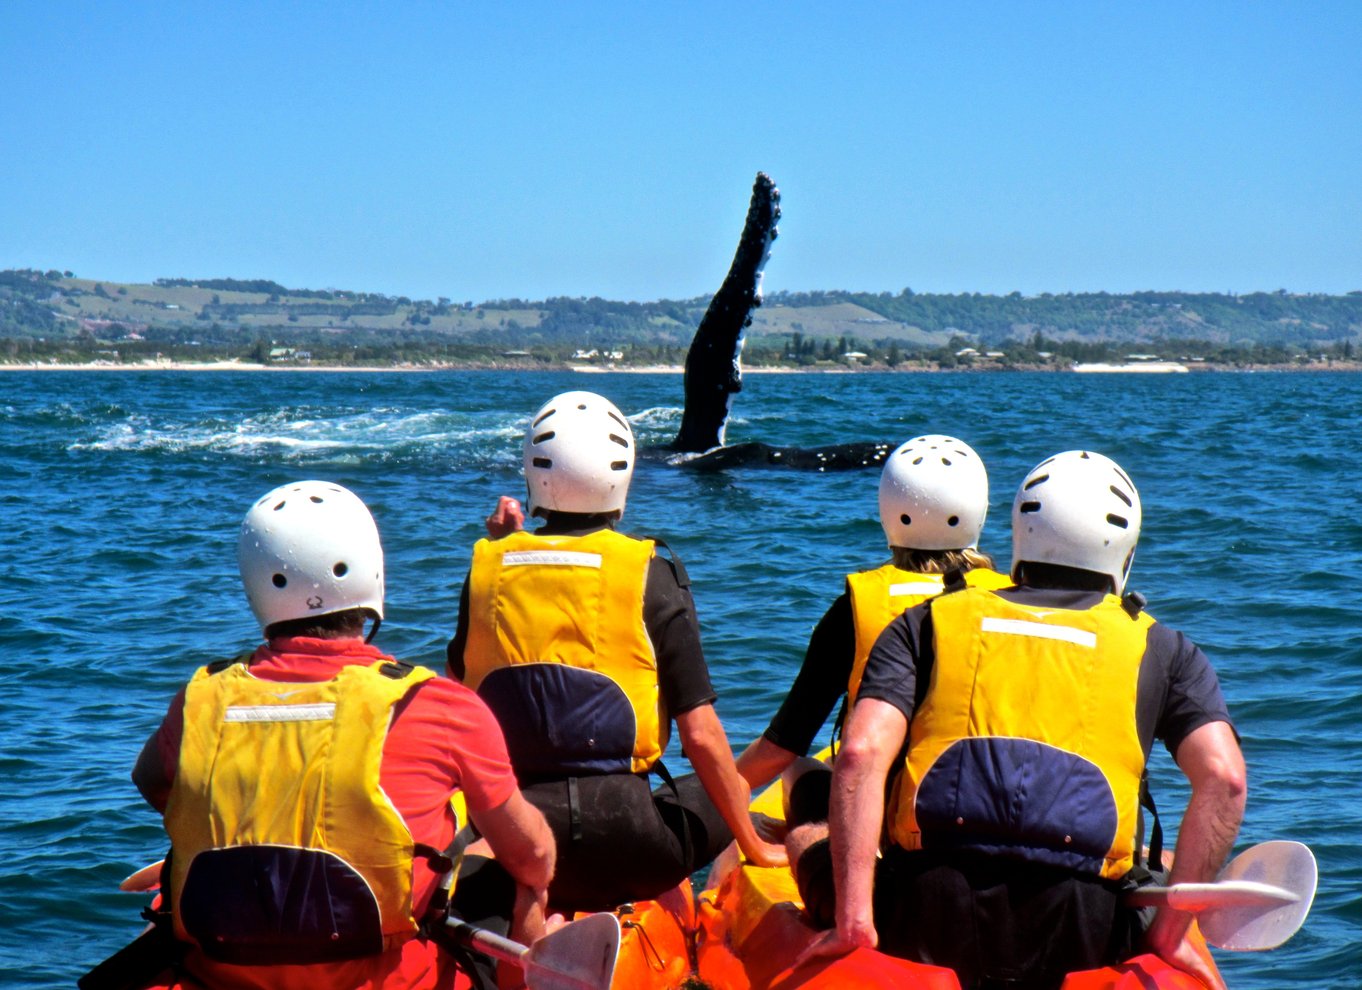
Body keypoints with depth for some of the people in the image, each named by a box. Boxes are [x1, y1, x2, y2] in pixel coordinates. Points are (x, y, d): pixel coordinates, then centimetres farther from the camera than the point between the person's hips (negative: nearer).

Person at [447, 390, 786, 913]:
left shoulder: (488, 567, 5)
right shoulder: (652, 575, -3)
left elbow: (461, 680, 23)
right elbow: (701, 736, -4)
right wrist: (756, 848, 9)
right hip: (623, 843, -3)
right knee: (723, 796, 23)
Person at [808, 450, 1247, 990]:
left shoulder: (924, 624, 15)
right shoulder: (1159, 648, 14)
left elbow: (860, 753, -2)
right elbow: (1223, 777, -1)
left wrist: (854, 921, -4)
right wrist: (1171, 931, 4)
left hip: (926, 923, 0)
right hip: (1076, 934, 0)